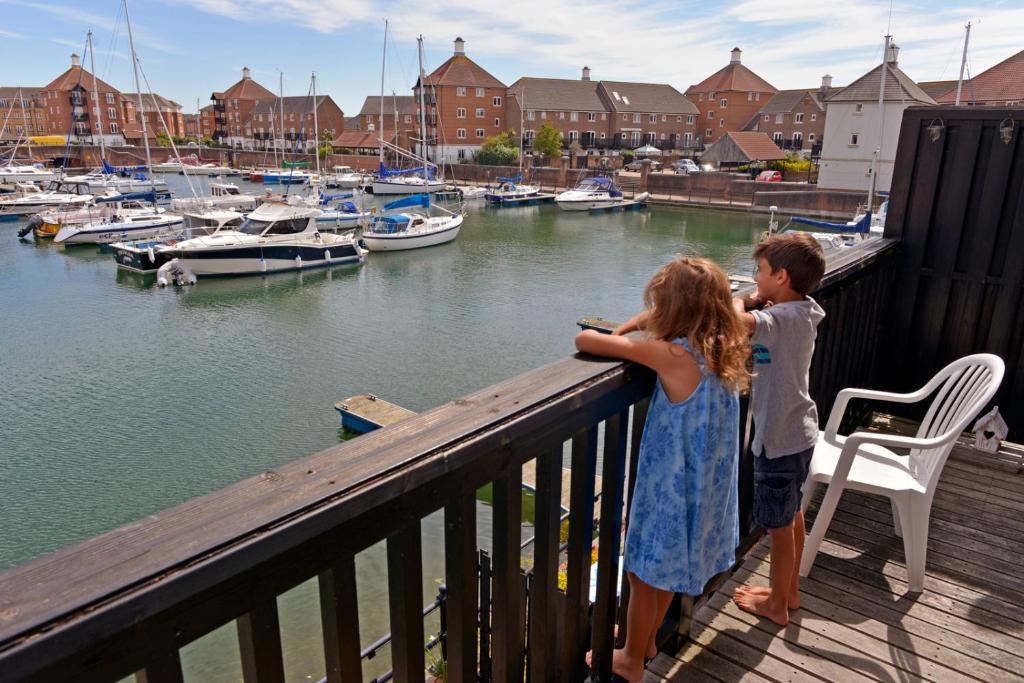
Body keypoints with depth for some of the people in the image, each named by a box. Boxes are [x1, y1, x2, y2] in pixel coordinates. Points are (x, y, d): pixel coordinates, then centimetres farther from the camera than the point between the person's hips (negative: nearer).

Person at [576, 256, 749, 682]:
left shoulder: (673, 356, -27)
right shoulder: (723, 351, -4)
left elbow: (584, 341, -24)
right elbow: (655, 316, 11)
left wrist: (610, 341, -3)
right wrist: (621, 333, -2)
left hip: (671, 487, -7)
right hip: (705, 486, 8)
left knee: (644, 574, 15)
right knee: (665, 569, 27)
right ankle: (646, 639, 49)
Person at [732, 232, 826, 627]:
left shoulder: (782, 318, -27)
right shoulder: (801, 313, 3)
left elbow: (735, 321, -44)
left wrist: (744, 301, -23)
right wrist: (758, 303, -5)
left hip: (779, 438, -10)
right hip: (798, 431, 10)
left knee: (779, 525, 8)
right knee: (793, 515, 22)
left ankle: (777, 605, 27)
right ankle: (789, 592, 40)